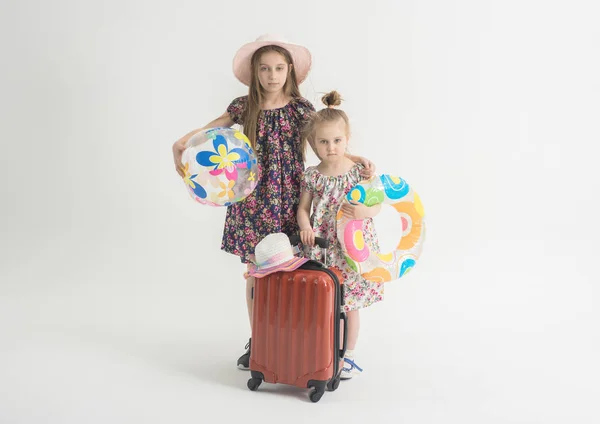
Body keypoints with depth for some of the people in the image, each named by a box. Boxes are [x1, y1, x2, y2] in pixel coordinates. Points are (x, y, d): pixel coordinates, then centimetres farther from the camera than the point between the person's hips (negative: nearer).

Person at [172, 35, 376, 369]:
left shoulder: (300, 109, -1)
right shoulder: (244, 107, 2)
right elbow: (208, 130, 9)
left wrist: (360, 159, -16)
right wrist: (180, 145, -8)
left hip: (288, 199, -1)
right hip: (254, 199, 1)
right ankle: (256, 343, 25)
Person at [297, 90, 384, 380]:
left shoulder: (359, 172, -5)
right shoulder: (312, 176, 1)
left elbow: (377, 205, -1)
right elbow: (303, 208, 5)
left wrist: (364, 212, -23)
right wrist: (305, 227, -15)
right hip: (321, 249, 2)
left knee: (350, 305, 10)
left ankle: (348, 356, 26)